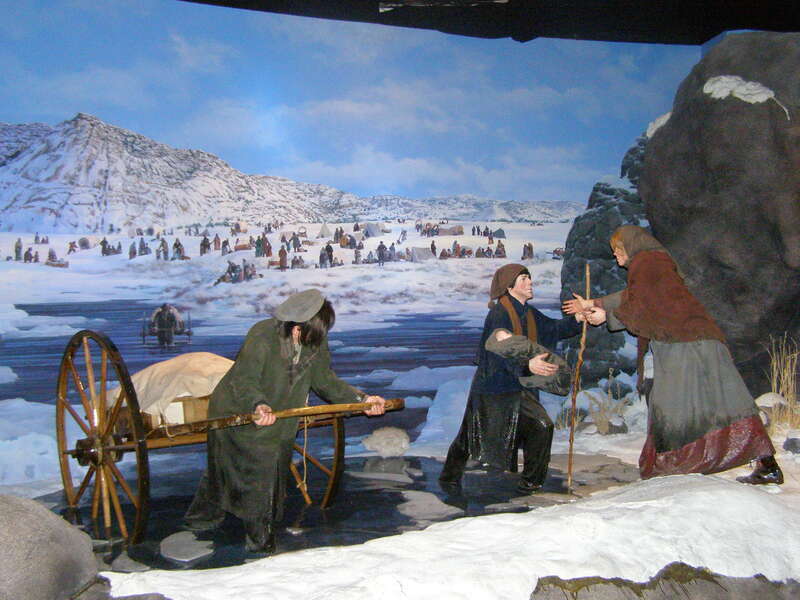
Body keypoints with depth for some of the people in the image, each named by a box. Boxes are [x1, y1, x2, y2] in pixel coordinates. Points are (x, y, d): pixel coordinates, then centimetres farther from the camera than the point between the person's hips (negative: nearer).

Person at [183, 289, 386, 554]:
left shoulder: (316, 340, -8)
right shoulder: (262, 336, -28)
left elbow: (324, 379, 2)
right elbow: (244, 380, -31)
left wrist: (360, 398, -5)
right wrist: (258, 405, -50)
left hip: (277, 424, 6)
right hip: (236, 414, -6)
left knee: (272, 472, 12)